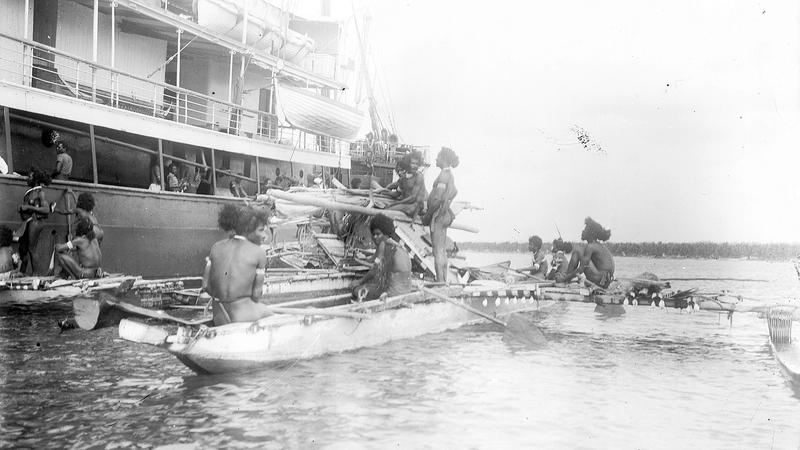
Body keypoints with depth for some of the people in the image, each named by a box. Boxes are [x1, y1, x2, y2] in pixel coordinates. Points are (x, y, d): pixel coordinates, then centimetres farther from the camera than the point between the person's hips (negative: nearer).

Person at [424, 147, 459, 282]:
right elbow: (455, 191, 26)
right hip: (445, 214, 10)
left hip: (438, 214, -10)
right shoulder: (450, 174, 12)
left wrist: (427, 215, -13)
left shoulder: (444, 175, -17)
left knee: (438, 251, -7)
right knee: (443, 250, 13)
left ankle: (440, 282, -6)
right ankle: (444, 281, 19)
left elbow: (437, 199, -22)